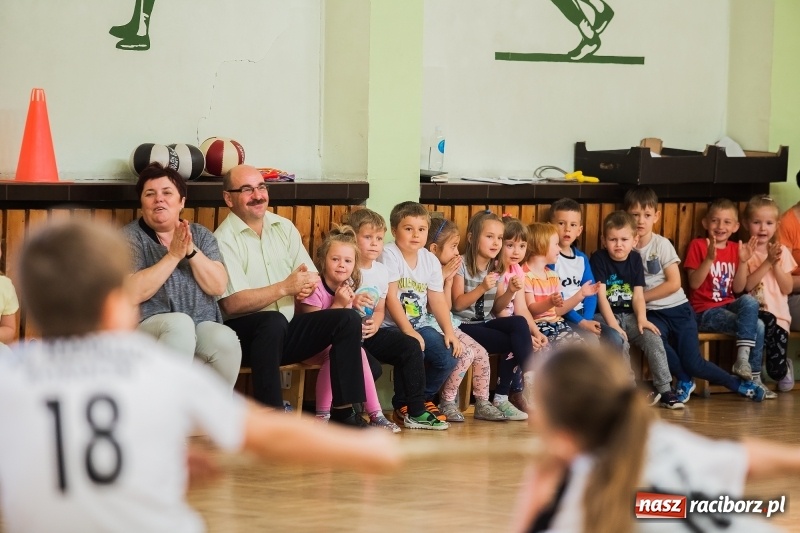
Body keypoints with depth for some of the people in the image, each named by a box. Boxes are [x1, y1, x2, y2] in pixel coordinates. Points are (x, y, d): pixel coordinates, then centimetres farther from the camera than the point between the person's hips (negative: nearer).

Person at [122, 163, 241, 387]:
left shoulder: (201, 235, 12)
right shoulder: (130, 236, 1)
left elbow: (218, 287, -1)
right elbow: (133, 293, -14)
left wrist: (191, 250, -13)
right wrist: (173, 255, -15)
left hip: (203, 327, 3)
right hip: (150, 327, -3)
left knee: (226, 340, -30)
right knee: (180, 323, -35)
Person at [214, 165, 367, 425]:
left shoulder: (284, 228, 12)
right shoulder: (224, 239, -10)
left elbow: (312, 276, 15)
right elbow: (232, 304, -19)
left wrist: (307, 284, -10)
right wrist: (285, 288, -21)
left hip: (287, 331, 7)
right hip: (246, 333, -7)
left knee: (348, 319, -10)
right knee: (274, 322, -37)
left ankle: (343, 412, -10)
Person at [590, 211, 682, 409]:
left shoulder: (635, 259, 7)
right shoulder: (599, 259, -6)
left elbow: (638, 294, 1)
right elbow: (601, 296, -12)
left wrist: (642, 318, -16)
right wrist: (613, 325, -21)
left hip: (629, 316, 4)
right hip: (605, 316, -4)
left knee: (652, 336, -19)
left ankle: (665, 390, -17)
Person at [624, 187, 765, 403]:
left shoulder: (661, 244, -7)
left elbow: (674, 284, -10)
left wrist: (642, 297, -13)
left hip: (677, 308, -2)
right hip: (652, 313, 2)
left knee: (693, 364, -11)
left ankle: (737, 384, 14)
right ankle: (684, 380, -6)